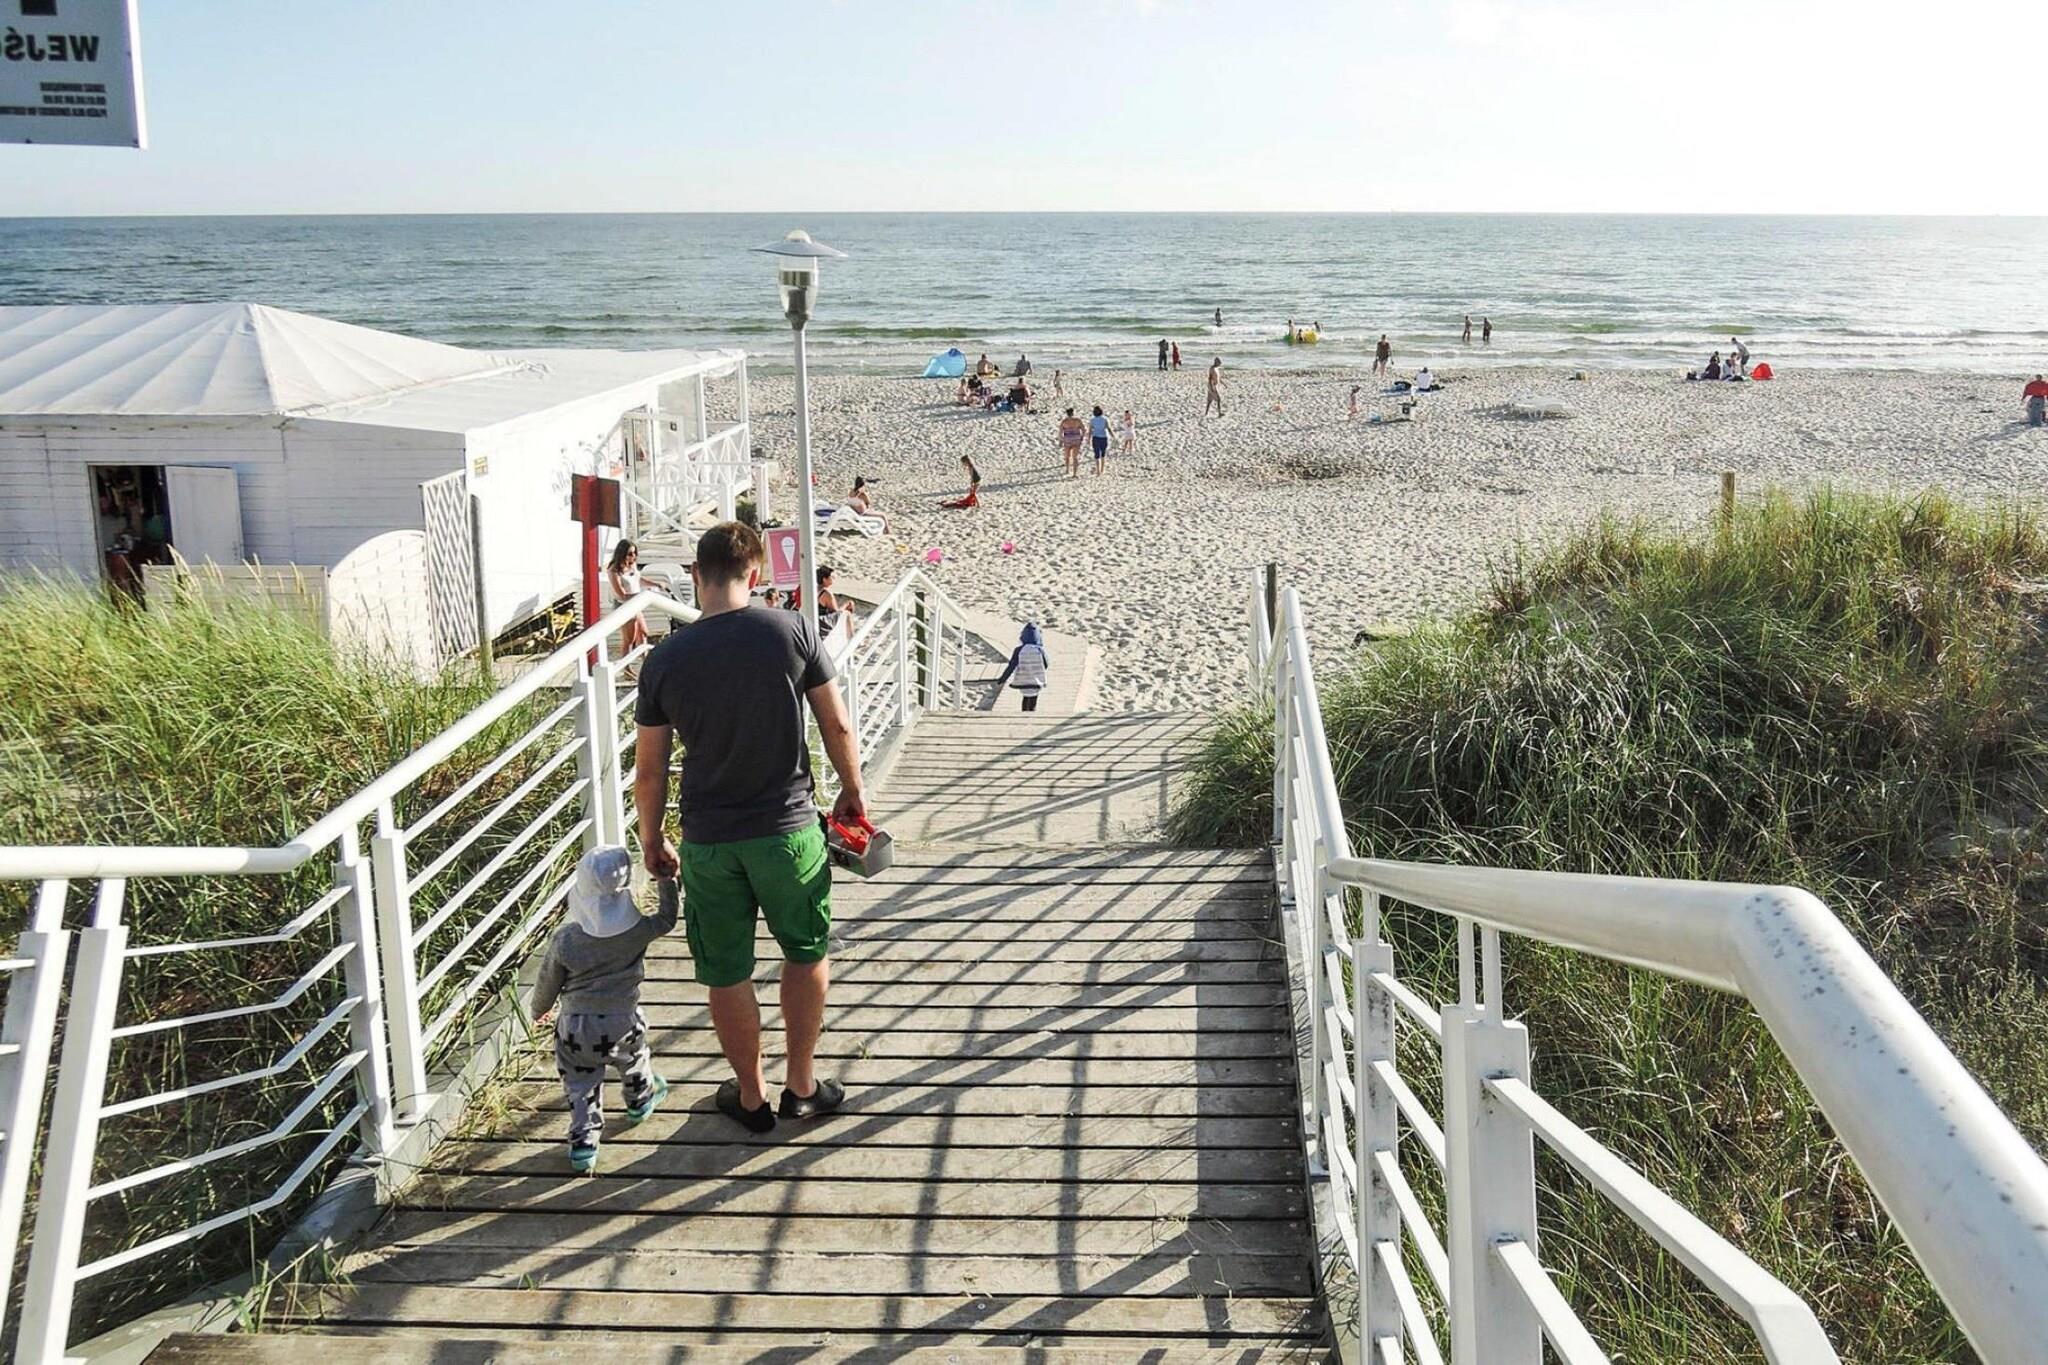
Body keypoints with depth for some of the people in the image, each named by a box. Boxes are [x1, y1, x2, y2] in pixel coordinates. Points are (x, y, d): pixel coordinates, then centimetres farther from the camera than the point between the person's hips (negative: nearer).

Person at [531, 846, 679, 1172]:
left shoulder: (565, 940, -15)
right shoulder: (638, 930, -17)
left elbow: (548, 983, -1)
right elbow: (667, 919, 5)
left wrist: (540, 1010, 19)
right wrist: (667, 882, 15)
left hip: (575, 1026, -1)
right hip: (622, 1022, 1)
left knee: (581, 1087, 12)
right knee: (633, 1059, 30)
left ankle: (583, 1143, 8)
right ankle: (641, 1099, 53)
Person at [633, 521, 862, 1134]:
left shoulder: (665, 658, -6)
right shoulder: (791, 630, -10)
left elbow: (649, 771, -1)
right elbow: (838, 727, -4)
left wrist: (652, 840, 15)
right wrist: (852, 791, 13)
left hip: (707, 841, 1)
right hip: (788, 829, 0)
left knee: (727, 974, 15)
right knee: (807, 954, 20)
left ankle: (750, 1097, 30)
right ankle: (801, 1086, 29)